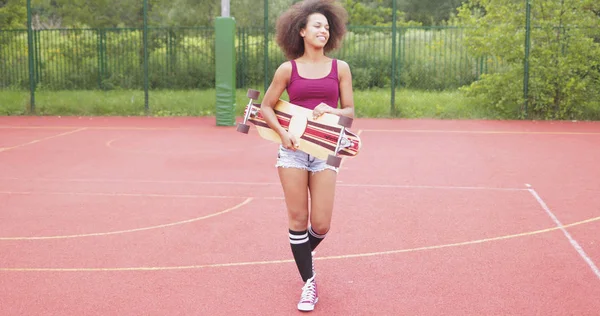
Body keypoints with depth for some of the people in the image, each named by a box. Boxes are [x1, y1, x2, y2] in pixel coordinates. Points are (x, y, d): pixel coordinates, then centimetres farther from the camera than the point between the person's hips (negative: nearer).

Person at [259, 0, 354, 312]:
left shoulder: (340, 68, 5)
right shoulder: (288, 69, 2)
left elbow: (349, 111, 8)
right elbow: (266, 106, 8)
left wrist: (331, 111, -14)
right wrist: (281, 132, -8)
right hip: (293, 148, 0)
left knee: (320, 225, -1)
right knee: (297, 218, 1)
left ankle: (303, 254, 34)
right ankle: (309, 283, 15)